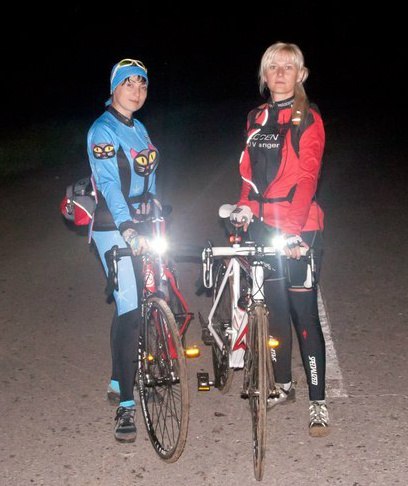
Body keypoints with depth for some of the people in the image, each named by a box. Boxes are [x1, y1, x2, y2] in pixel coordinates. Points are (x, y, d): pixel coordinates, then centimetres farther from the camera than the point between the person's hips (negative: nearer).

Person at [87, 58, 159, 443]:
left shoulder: (138, 129, 13)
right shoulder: (103, 129, -13)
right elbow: (109, 184, -26)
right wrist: (128, 229, -38)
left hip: (139, 225, 8)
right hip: (113, 227, -8)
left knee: (127, 307, 13)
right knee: (129, 310, -13)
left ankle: (117, 383, 29)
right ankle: (126, 407, -10)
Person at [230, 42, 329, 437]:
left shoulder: (307, 119, -7)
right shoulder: (257, 119, 12)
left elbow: (306, 178, -16)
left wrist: (292, 229, -25)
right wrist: (245, 206, -2)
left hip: (299, 229, -6)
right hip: (264, 226, 6)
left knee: (304, 312, -4)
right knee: (275, 307, 13)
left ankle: (318, 401, 4)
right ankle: (283, 385, 28)